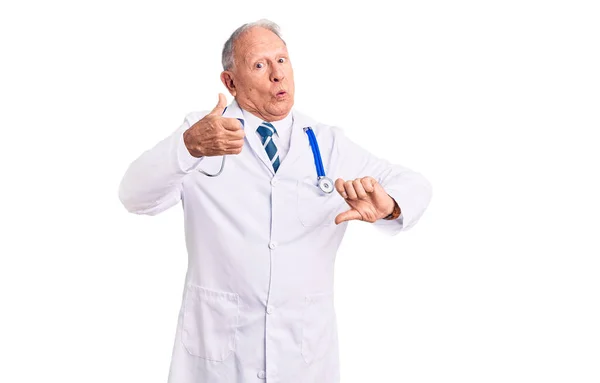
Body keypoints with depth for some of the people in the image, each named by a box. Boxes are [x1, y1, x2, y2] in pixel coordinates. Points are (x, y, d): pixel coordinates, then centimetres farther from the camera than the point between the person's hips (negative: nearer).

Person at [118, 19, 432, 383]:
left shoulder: (329, 144, 4)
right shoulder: (200, 130, -2)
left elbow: (414, 185, 1)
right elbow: (136, 196, -15)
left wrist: (387, 205, -24)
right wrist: (189, 146, -35)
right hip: (217, 340, -2)